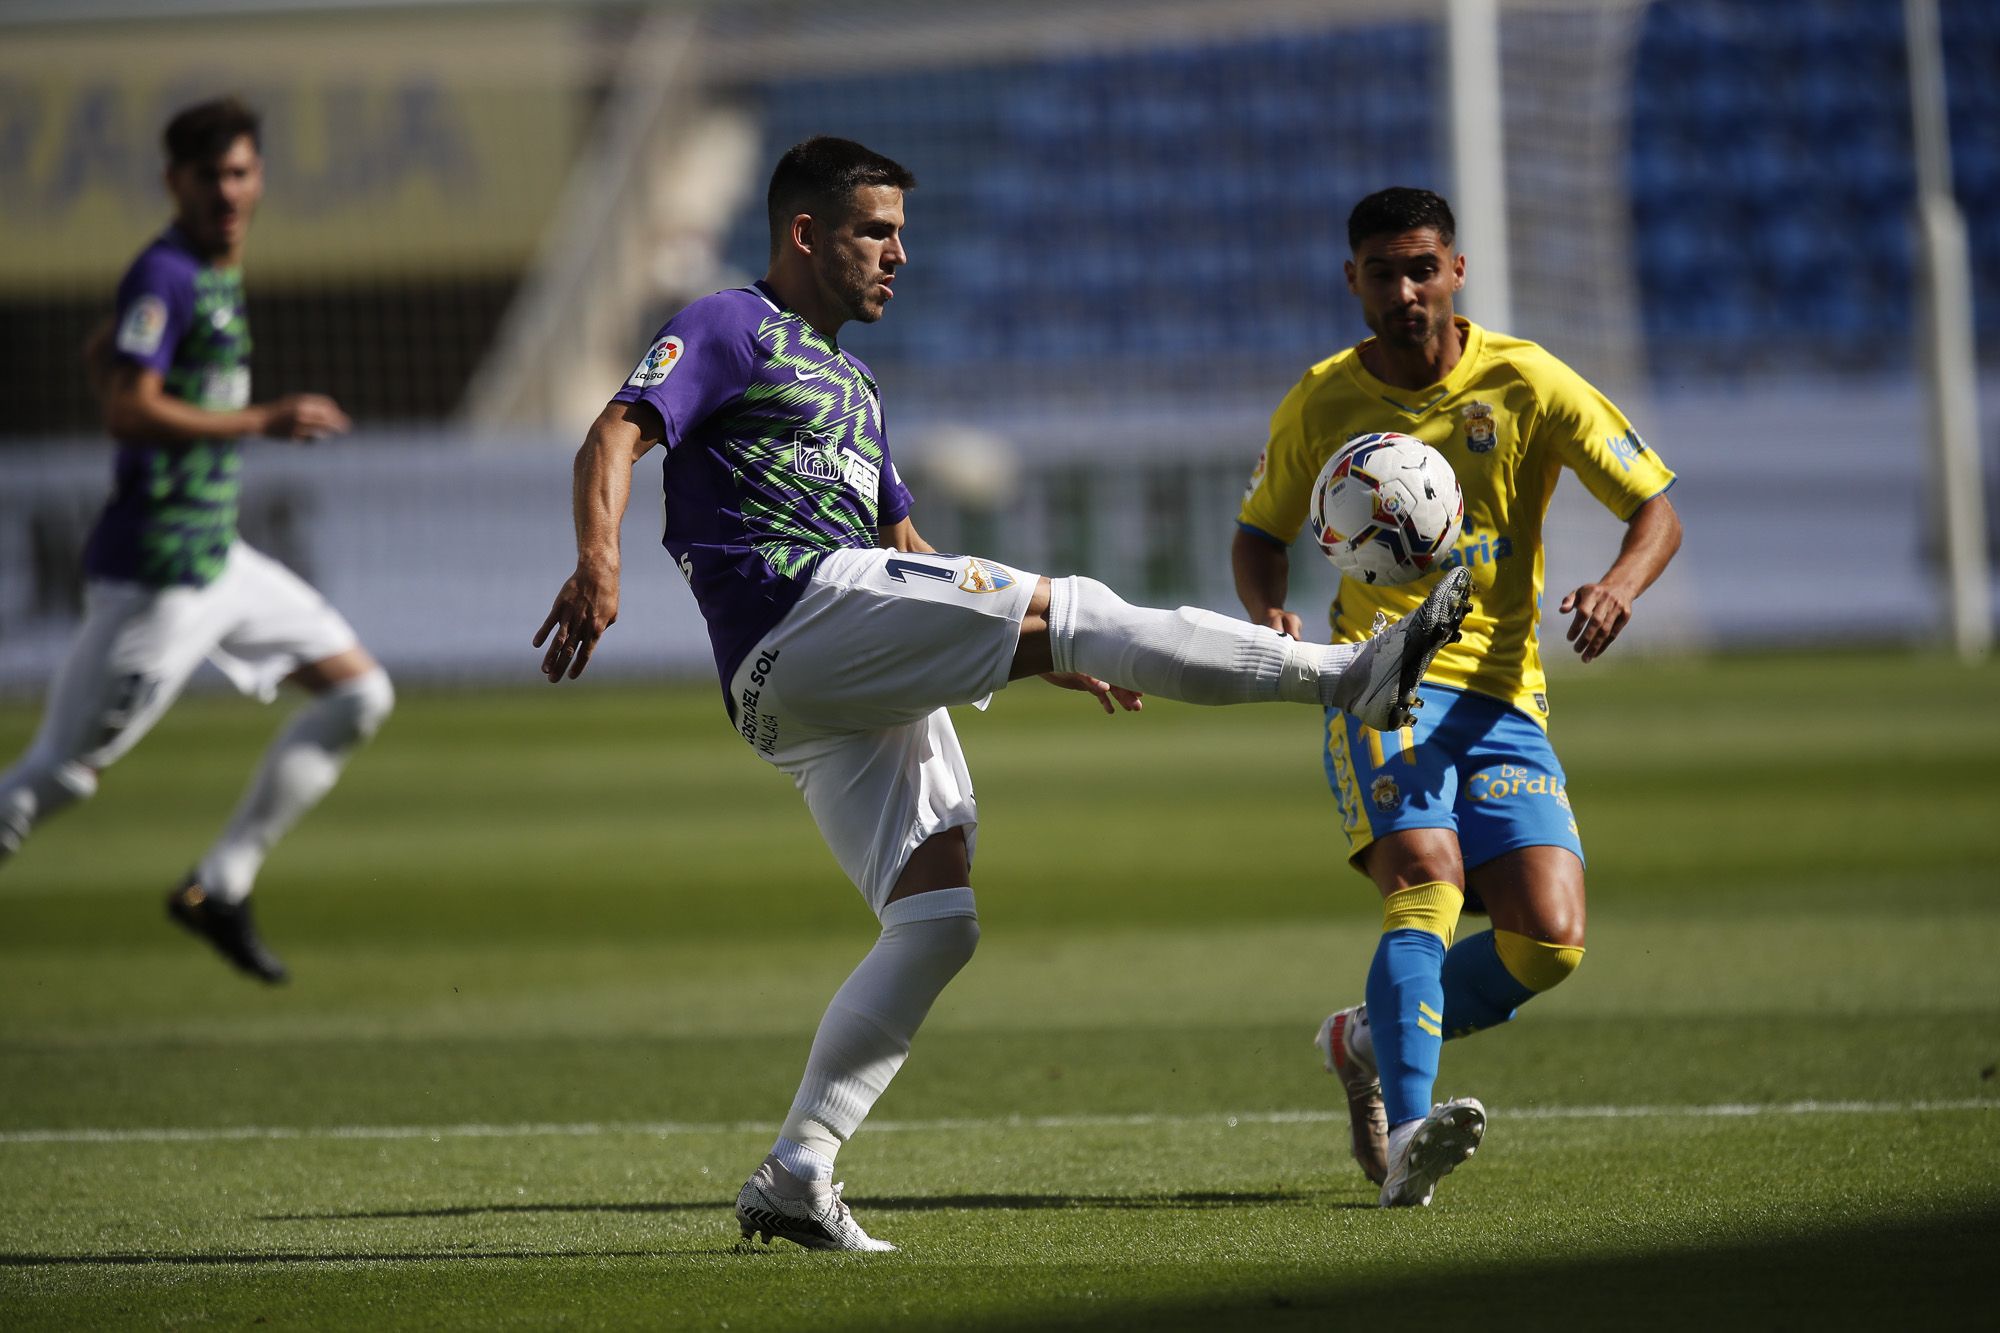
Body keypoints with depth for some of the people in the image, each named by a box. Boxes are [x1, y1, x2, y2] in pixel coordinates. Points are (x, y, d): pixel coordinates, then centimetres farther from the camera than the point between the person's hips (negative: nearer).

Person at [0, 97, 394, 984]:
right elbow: (128, 409, -28)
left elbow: (100, 356, 26)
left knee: (359, 694, 10)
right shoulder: (166, 277, -17)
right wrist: (264, 422, -24)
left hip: (218, 561, 10)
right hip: (157, 577, -10)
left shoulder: (219, 270, 12)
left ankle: (219, 887, 10)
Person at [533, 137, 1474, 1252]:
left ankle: (796, 1173, -3)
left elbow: (906, 554, 37)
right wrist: (599, 561, -30)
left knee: (937, 923, -2)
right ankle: (1353, 672, -14)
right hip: (796, 616, -9)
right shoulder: (730, 329, 6)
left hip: (865, 689, 9)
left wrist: (1047, 657, 30)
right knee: (1067, 604, -16)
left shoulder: (851, 384, 33)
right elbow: (617, 436, -10)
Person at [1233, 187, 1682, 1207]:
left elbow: (1656, 510, 2)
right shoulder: (1322, 404, 3)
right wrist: (1268, 613, -5)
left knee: (1548, 941, -12)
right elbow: (1260, 531, 18)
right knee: (1425, 879, -28)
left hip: (1503, 694, 2)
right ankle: (1406, 1133, -40)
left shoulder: (1526, 384, 0)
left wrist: (1618, 586, -20)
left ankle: (1373, 1040, 15)